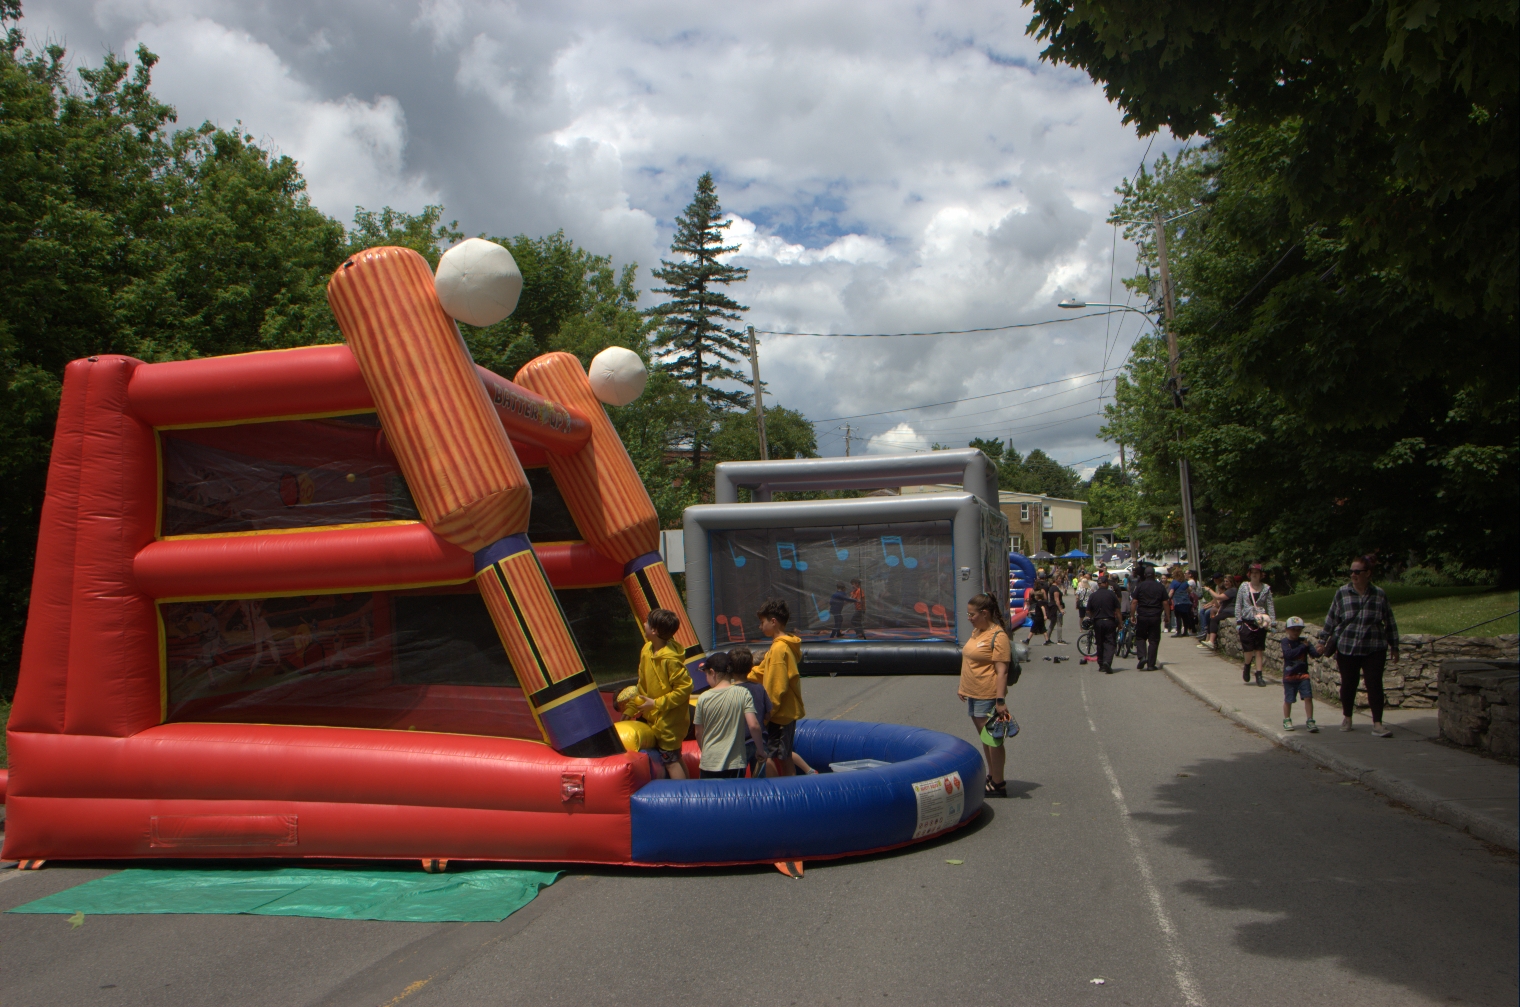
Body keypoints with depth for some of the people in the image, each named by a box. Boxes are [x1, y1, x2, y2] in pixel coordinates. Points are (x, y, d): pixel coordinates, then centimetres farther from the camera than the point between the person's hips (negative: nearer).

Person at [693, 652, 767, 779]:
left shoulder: (703, 698, -3)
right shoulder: (743, 693, -5)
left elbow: (699, 733, 4)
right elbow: (753, 725, -13)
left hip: (708, 763, 1)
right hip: (734, 763, -1)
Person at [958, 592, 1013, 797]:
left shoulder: (998, 636, -17)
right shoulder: (976, 632, 11)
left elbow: (1002, 671, -20)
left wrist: (1000, 701, -24)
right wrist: (963, 688, 21)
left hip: (988, 697, -9)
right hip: (973, 695, 9)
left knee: (993, 739, -1)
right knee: (985, 739, 17)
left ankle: (998, 784, 7)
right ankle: (991, 777, 28)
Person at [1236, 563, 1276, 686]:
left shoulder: (1266, 588, 3)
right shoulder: (1244, 586, 2)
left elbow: (1270, 606, 3)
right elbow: (1238, 605, 3)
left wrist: (1272, 622, -4)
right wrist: (1238, 621, -2)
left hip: (1260, 623, 1)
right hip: (1247, 622, -1)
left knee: (1260, 650, 1)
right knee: (1249, 651, -7)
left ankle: (1259, 676, 9)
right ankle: (1246, 665, 25)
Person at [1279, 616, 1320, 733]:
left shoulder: (1304, 641, 1)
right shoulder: (1285, 641, -6)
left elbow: (1313, 651, -13)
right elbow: (1289, 654, -22)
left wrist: (1318, 652, -35)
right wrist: (1303, 646, -21)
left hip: (1303, 675, 2)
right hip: (1289, 675, -2)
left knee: (1308, 697, -7)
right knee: (1288, 700, 9)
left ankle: (1310, 721, 1)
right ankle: (1287, 720, 27)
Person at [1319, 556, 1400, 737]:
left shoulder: (1379, 595, 0)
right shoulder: (1342, 593, -2)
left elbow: (1390, 622, 8)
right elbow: (1331, 619, 6)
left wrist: (1394, 646, 10)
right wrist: (1323, 641, 8)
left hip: (1374, 650, 0)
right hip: (1347, 648, 0)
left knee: (1375, 685, -4)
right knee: (1348, 684, 10)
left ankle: (1377, 724, 1)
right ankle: (1346, 718, 29)